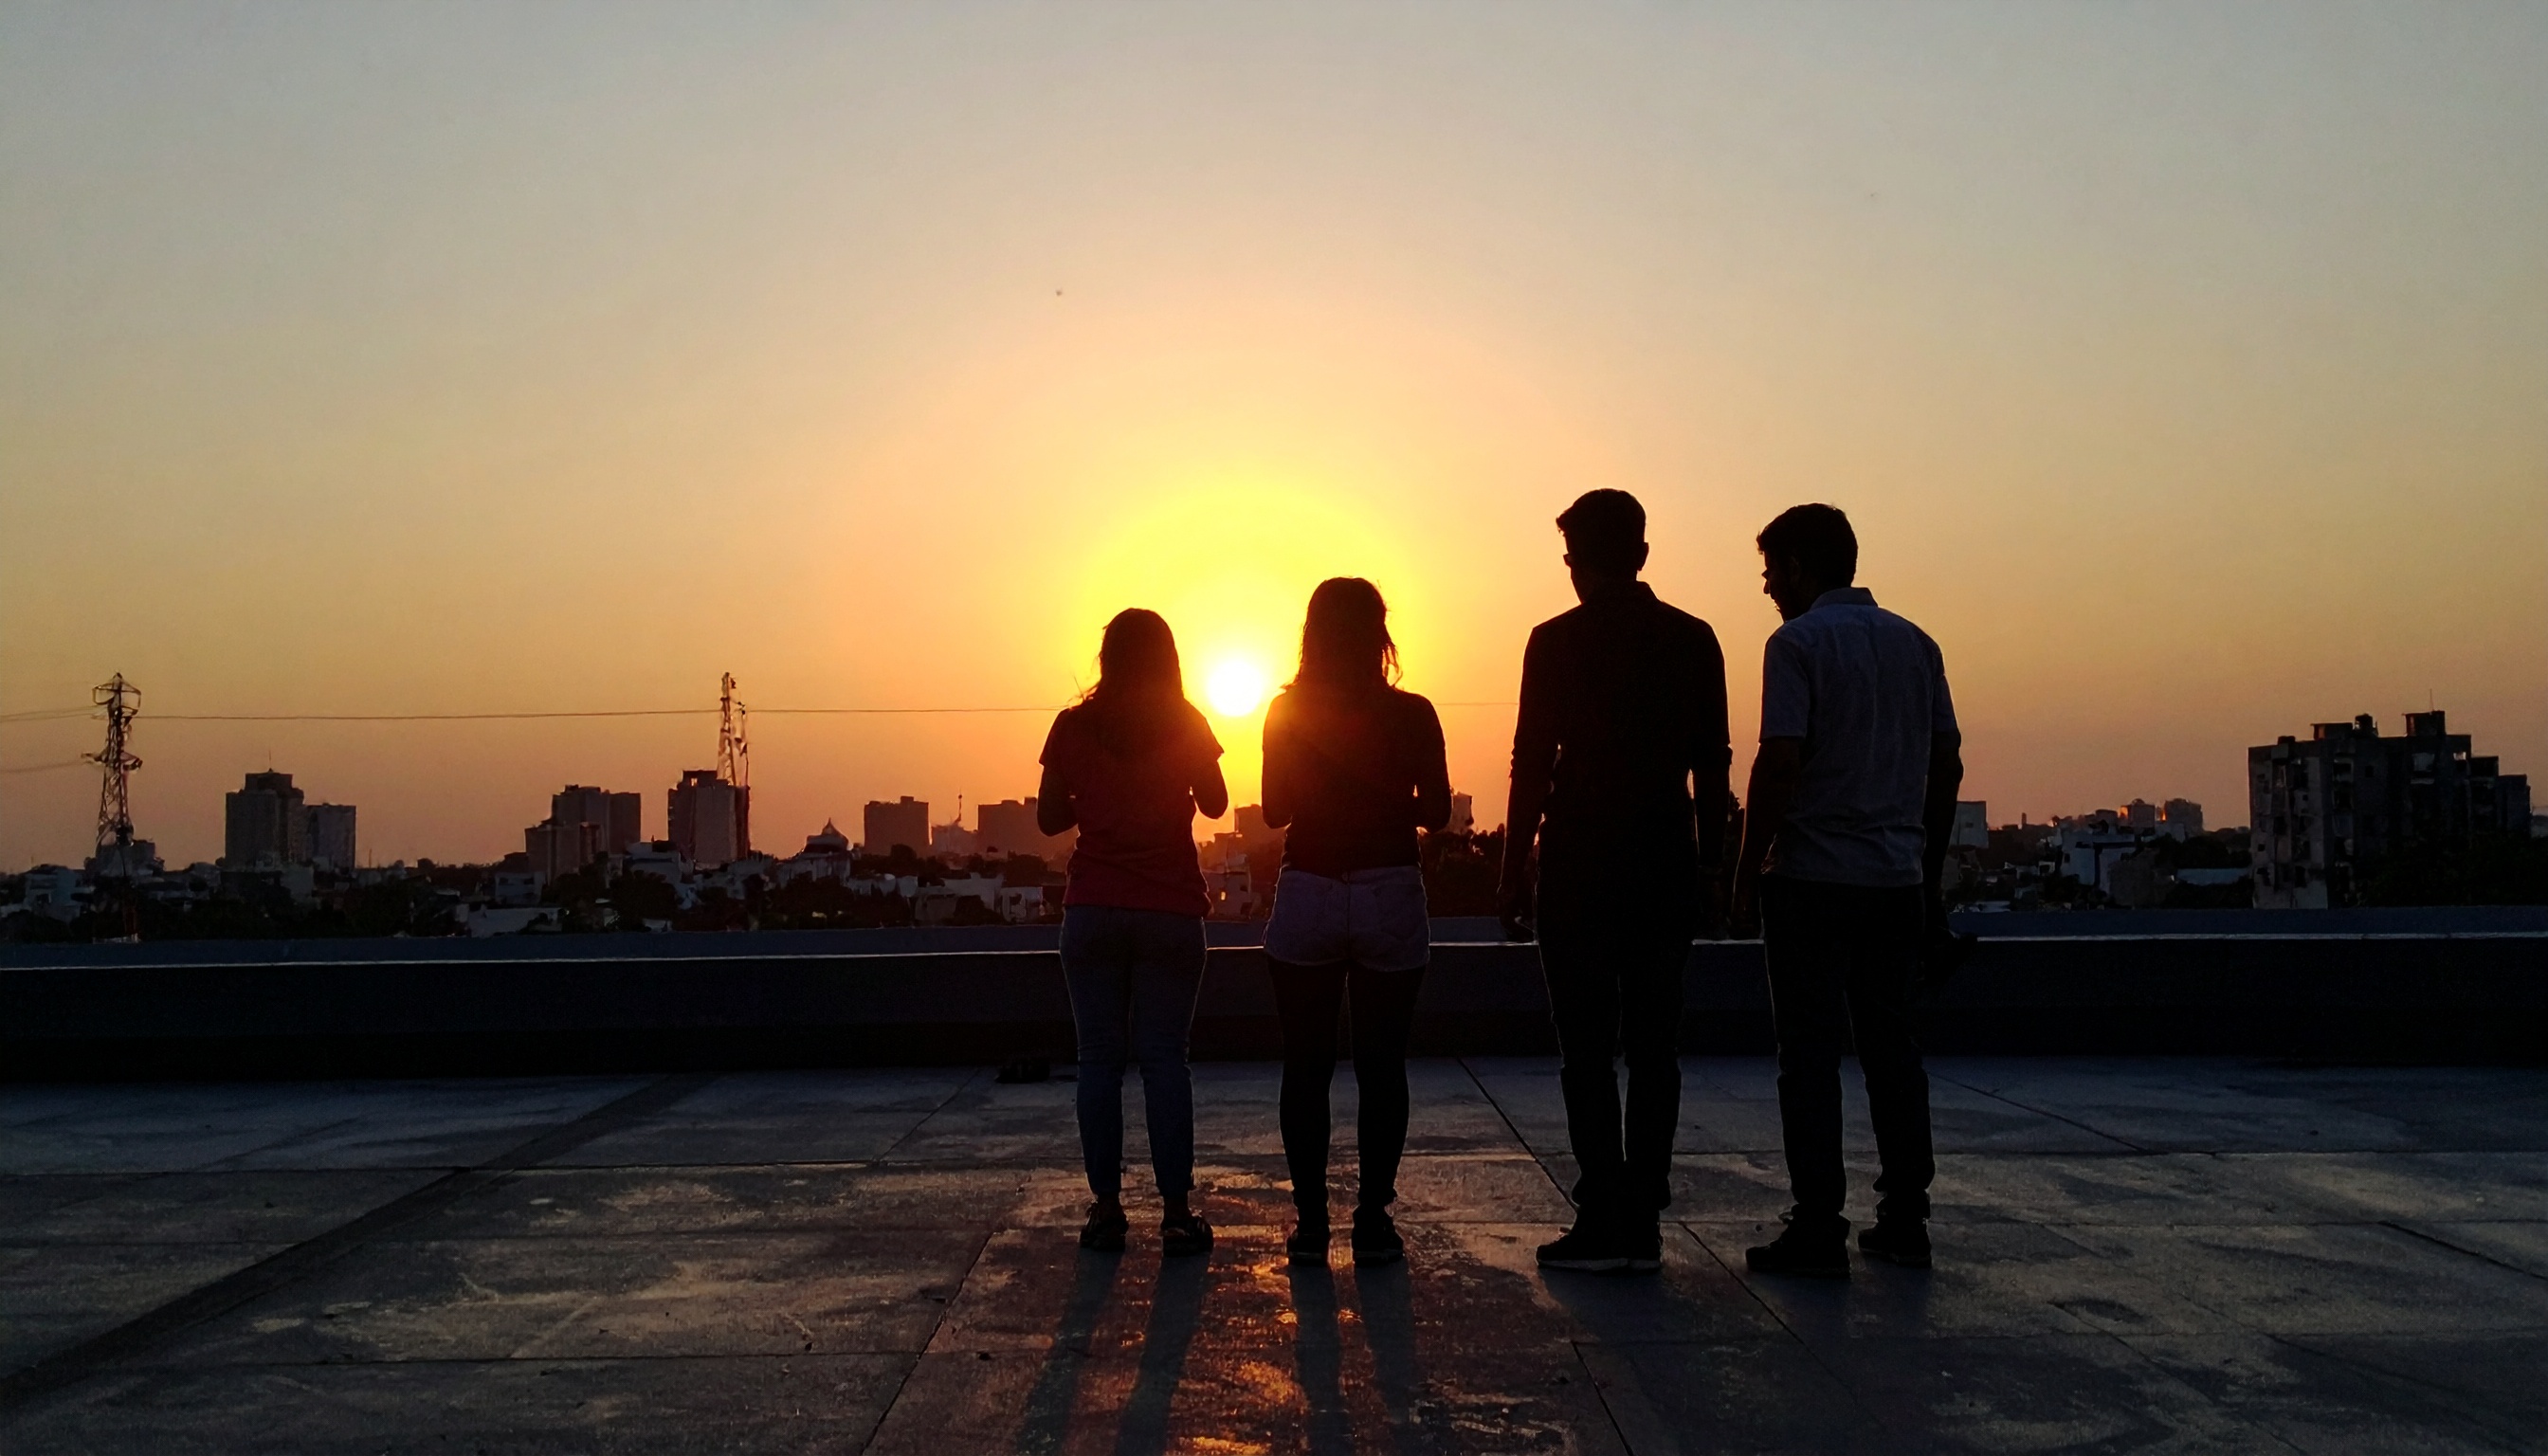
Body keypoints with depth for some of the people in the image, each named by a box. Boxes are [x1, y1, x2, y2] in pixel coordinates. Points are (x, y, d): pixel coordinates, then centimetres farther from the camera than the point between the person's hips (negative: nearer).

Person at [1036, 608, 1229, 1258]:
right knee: (1165, 1058, 2)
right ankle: (1176, 1212, 0)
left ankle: (1106, 1206, 4)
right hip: (1171, 911, 0)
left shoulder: (1074, 726, 0)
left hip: (1093, 911, 1)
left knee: (1099, 1057, 5)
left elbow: (1049, 819, 5)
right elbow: (1215, 803, 10)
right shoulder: (1186, 725, -2)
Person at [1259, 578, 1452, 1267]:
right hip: (1390, 898, -1)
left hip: (1307, 898, 1)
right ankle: (1373, 1222, 6)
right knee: (1381, 1067, 6)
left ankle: (1310, 1222, 8)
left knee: (1306, 1067, 8)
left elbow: (1275, 810, 4)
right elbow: (1436, 812, 0)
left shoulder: (1285, 713, -1)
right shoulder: (1411, 715, -5)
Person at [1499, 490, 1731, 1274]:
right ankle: (1643, 1224, 9)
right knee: (1654, 1048, 8)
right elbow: (1711, 766, 6)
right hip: (1666, 871, 4)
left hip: (1580, 870, -4)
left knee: (1587, 1051, 1)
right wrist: (1708, 870, 13)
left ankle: (1603, 1223, -2)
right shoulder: (1694, 640, 6)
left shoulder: (1556, 642, -5)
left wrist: (1513, 873, -2)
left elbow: (1532, 765, -7)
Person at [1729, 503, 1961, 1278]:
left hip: (1813, 875, -6)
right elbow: (1948, 764, 12)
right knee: (1891, 1047, 12)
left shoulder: (1798, 643, -7)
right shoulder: (1914, 643, 11)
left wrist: (1748, 873, -8)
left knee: (1810, 1052, -1)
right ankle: (1904, 1220, 15)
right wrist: (1928, 867, 19)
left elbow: (1779, 764, -15)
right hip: (1897, 880, 6)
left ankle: (1818, 1228, -1)